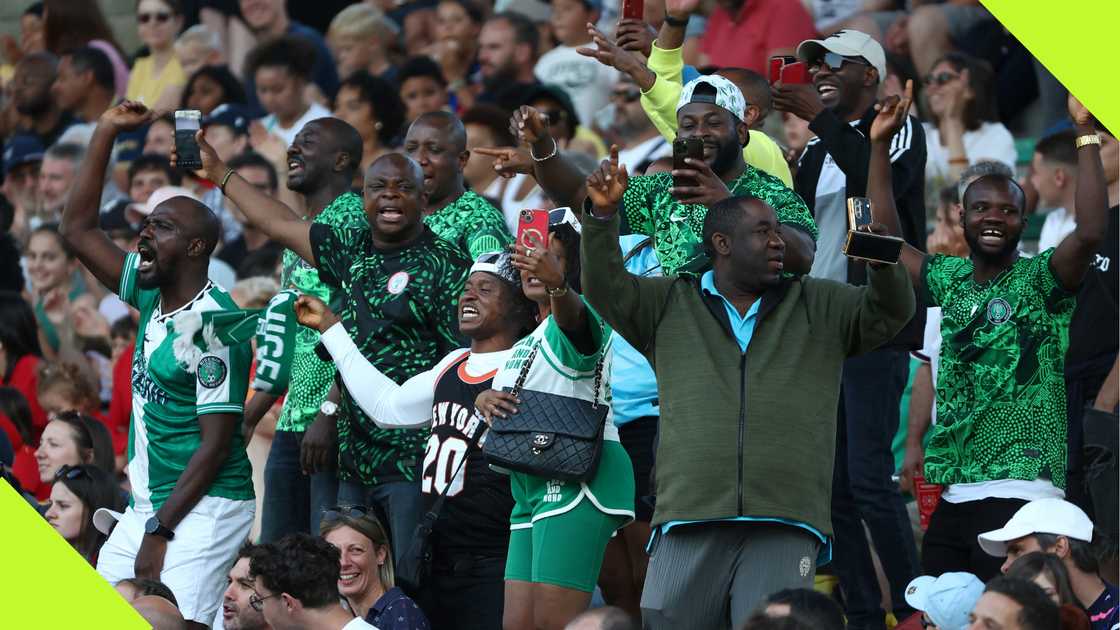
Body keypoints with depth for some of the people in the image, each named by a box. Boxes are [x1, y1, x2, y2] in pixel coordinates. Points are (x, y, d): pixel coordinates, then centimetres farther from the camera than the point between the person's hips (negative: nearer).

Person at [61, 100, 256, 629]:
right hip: (146, 506, 9)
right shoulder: (151, 298, 10)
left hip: (203, 508, -9)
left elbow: (216, 445, -17)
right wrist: (105, 133, 9)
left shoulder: (213, 326, -15)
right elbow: (78, 229, 16)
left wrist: (160, 532, -19)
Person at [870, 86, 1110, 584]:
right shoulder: (950, 278, 16)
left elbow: (1090, 233, -20)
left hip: (1018, 491, -6)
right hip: (950, 491, 6)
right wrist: (880, 144, 14)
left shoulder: (1039, 280, -2)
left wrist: (1086, 135, -21)